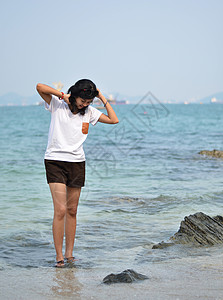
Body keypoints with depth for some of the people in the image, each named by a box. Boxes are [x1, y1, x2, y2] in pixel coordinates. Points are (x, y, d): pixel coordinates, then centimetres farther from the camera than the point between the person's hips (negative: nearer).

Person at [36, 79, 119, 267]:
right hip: (55, 161, -4)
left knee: (72, 211, 8)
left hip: (77, 163, 4)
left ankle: (69, 253, 17)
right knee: (60, 210, -12)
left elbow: (114, 120, 5)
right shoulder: (57, 104, -3)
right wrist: (63, 95, -14)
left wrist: (103, 99, 3)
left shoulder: (89, 112, 8)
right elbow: (40, 87, -17)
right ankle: (59, 256, -7)